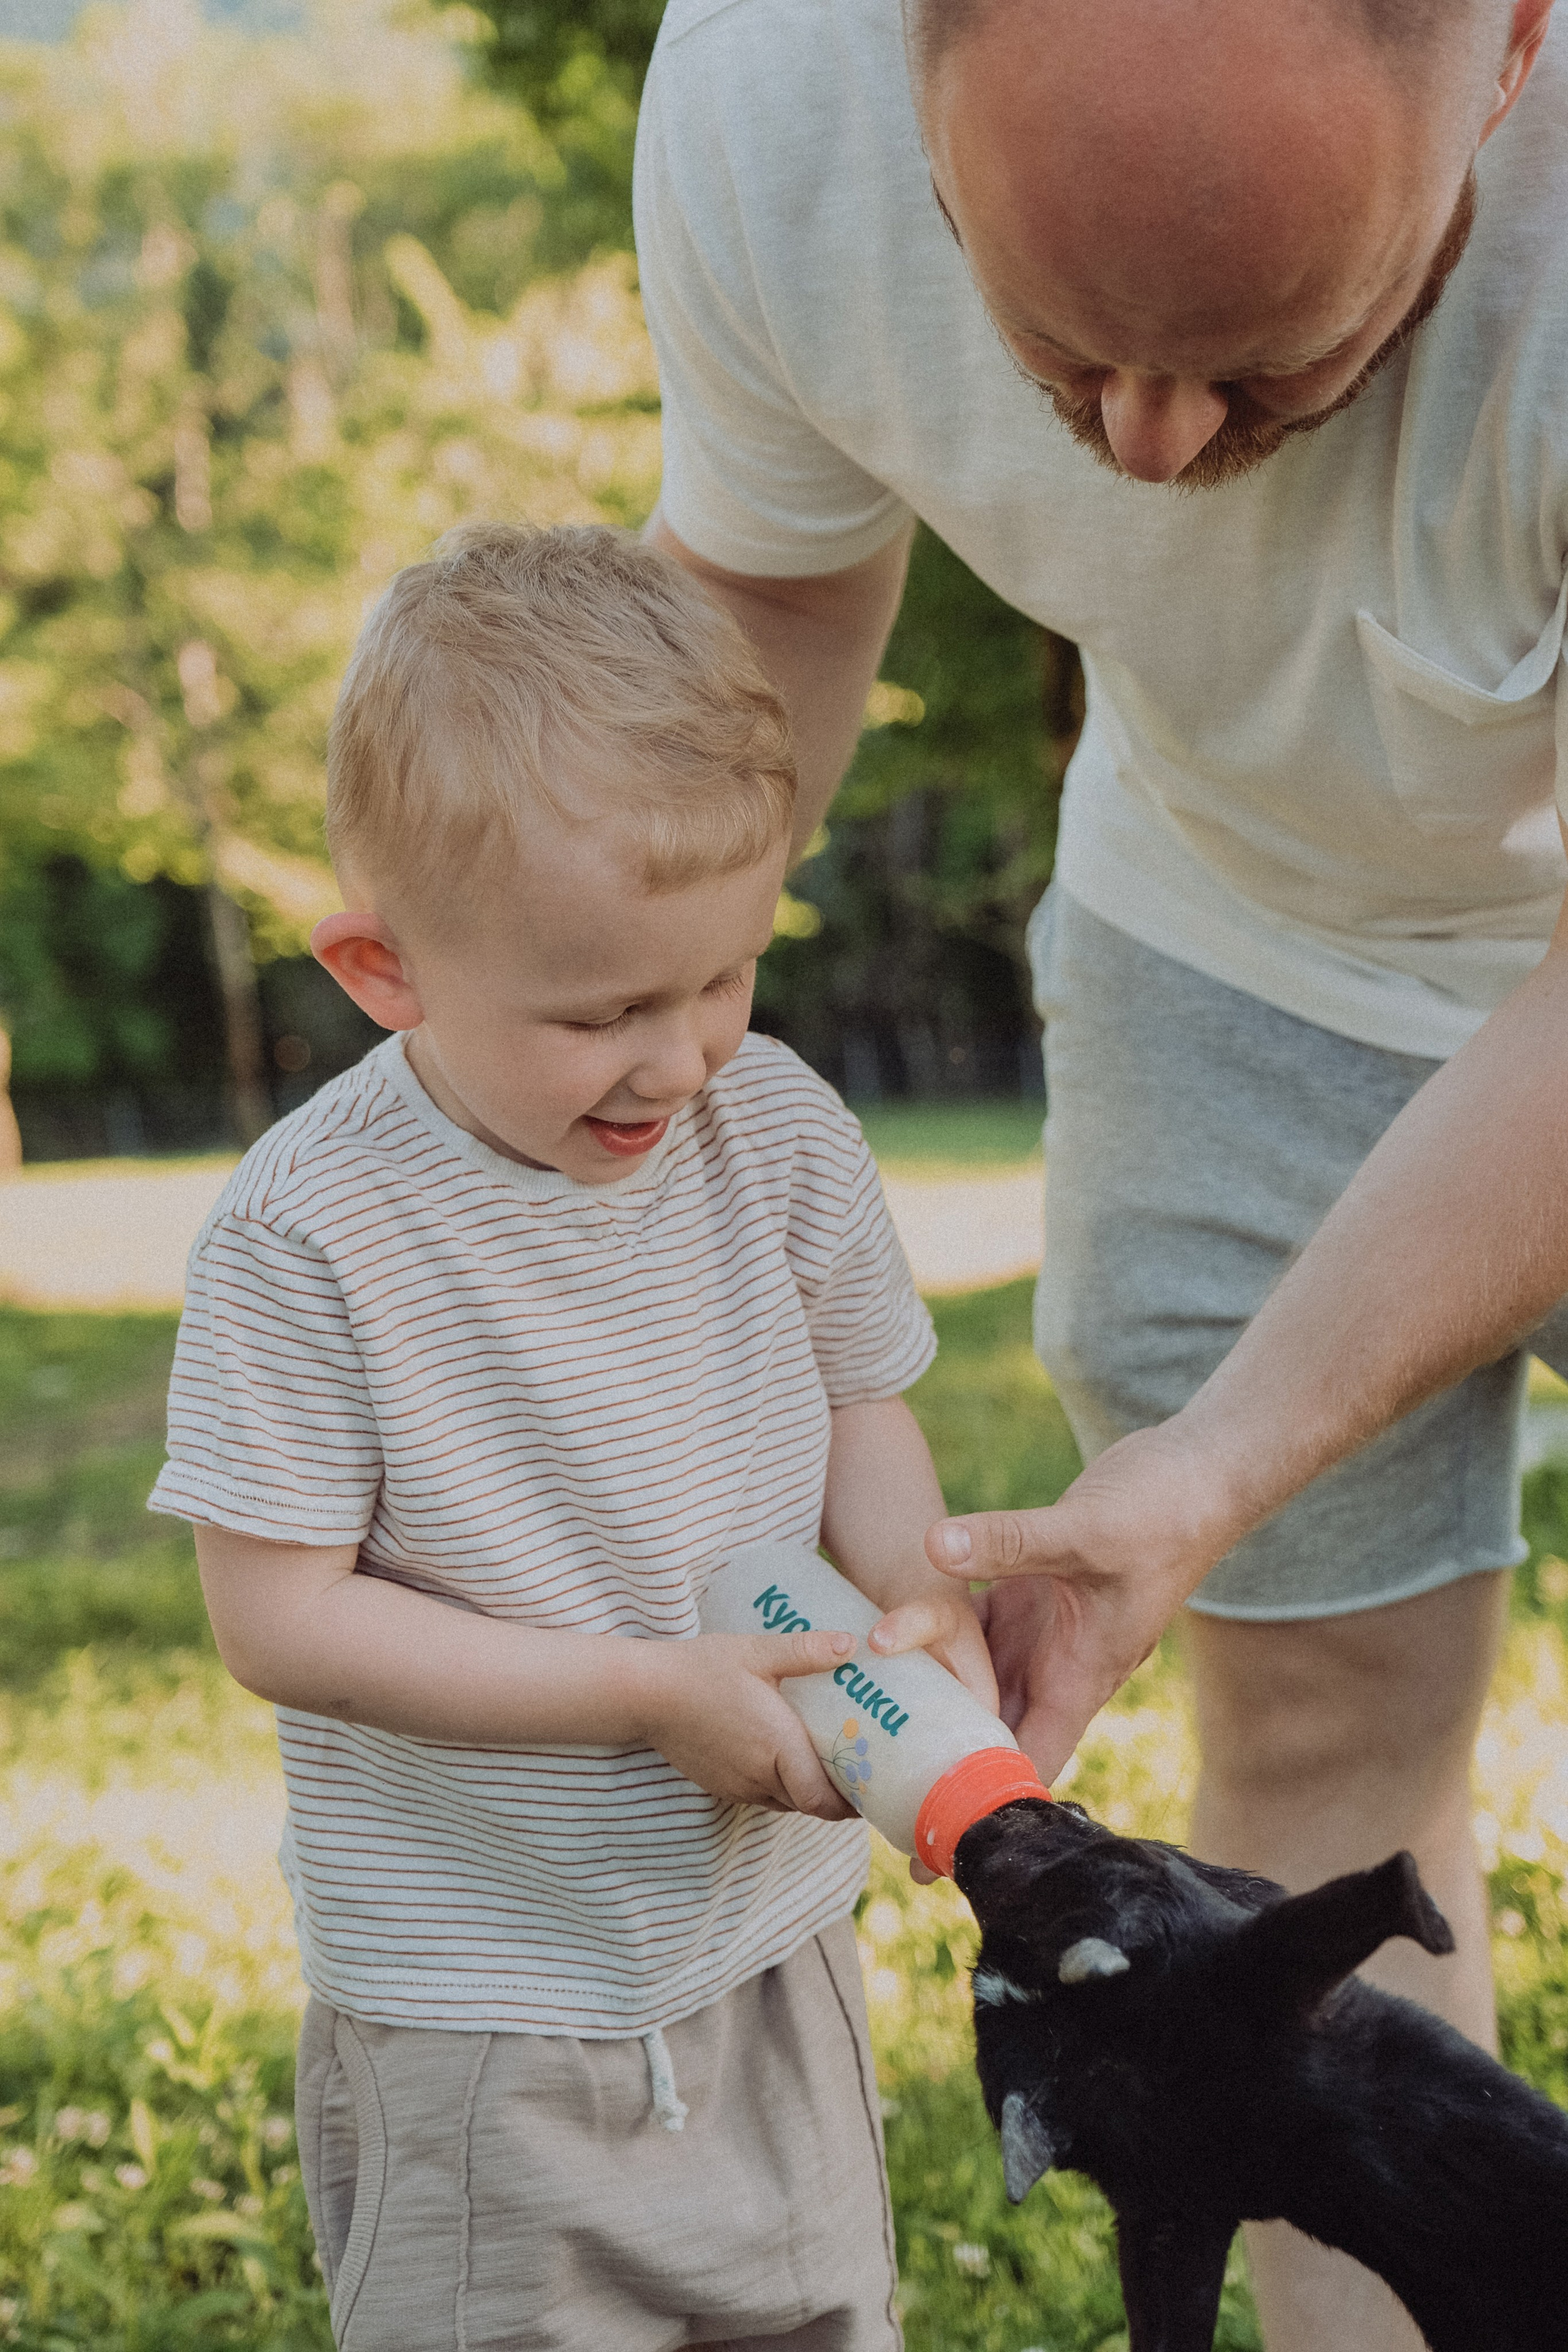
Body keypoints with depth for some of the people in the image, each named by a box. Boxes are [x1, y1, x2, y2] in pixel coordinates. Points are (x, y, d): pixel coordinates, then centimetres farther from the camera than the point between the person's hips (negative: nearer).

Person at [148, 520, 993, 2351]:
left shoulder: (780, 1132, -6)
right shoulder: (306, 1234, -20)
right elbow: (280, 1616, -18)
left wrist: (920, 1590, -12)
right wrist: (648, 1692, -23)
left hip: (771, 1947, 5)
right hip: (472, 2024, -4)